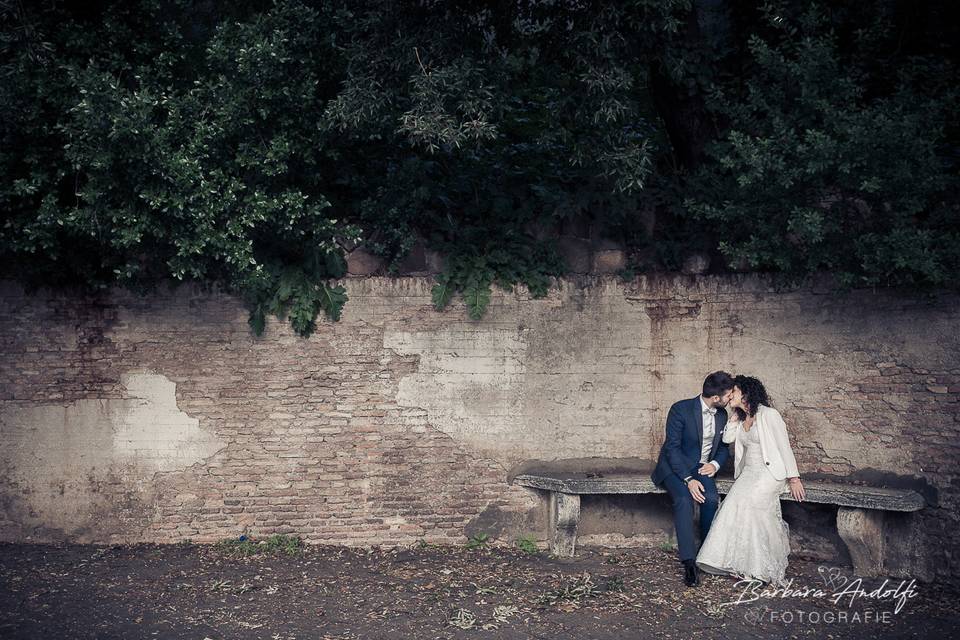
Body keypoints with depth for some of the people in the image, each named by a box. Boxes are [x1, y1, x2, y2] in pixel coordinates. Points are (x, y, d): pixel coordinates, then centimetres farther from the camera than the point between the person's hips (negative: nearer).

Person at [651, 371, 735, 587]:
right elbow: (672, 447, -18)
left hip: (702, 468, 4)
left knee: (711, 498, -27)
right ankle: (689, 562, -30)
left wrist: (715, 464, -7)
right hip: (674, 467, -4)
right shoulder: (680, 409, -15)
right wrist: (688, 480, -27)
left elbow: (724, 447, 16)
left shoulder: (722, 415, 4)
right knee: (684, 500, -33)